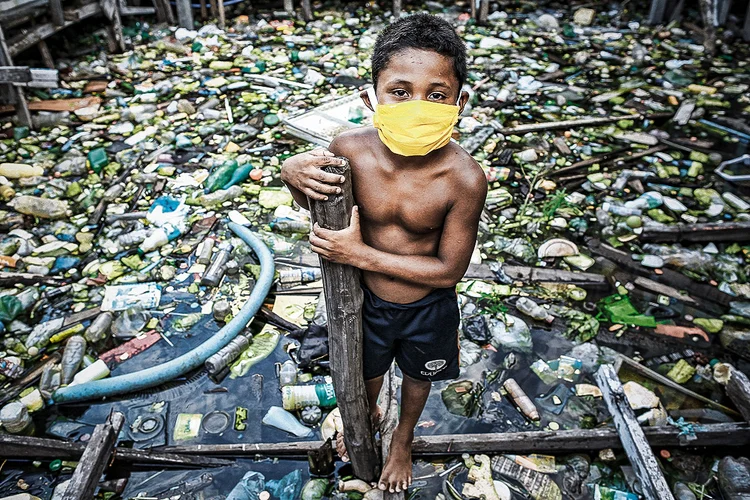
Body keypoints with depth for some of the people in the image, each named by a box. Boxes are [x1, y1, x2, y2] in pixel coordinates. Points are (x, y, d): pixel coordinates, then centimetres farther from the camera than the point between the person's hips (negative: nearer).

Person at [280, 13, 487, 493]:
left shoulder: (464, 178, -31)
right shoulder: (350, 149, -25)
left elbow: (450, 271, -23)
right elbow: (317, 204, -4)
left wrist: (361, 254, -30)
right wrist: (293, 173, -29)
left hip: (428, 309, -1)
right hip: (367, 299, 2)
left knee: (417, 377, 29)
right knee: (368, 372, 30)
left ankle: (403, 439, 64)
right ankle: (368, 415, 68)